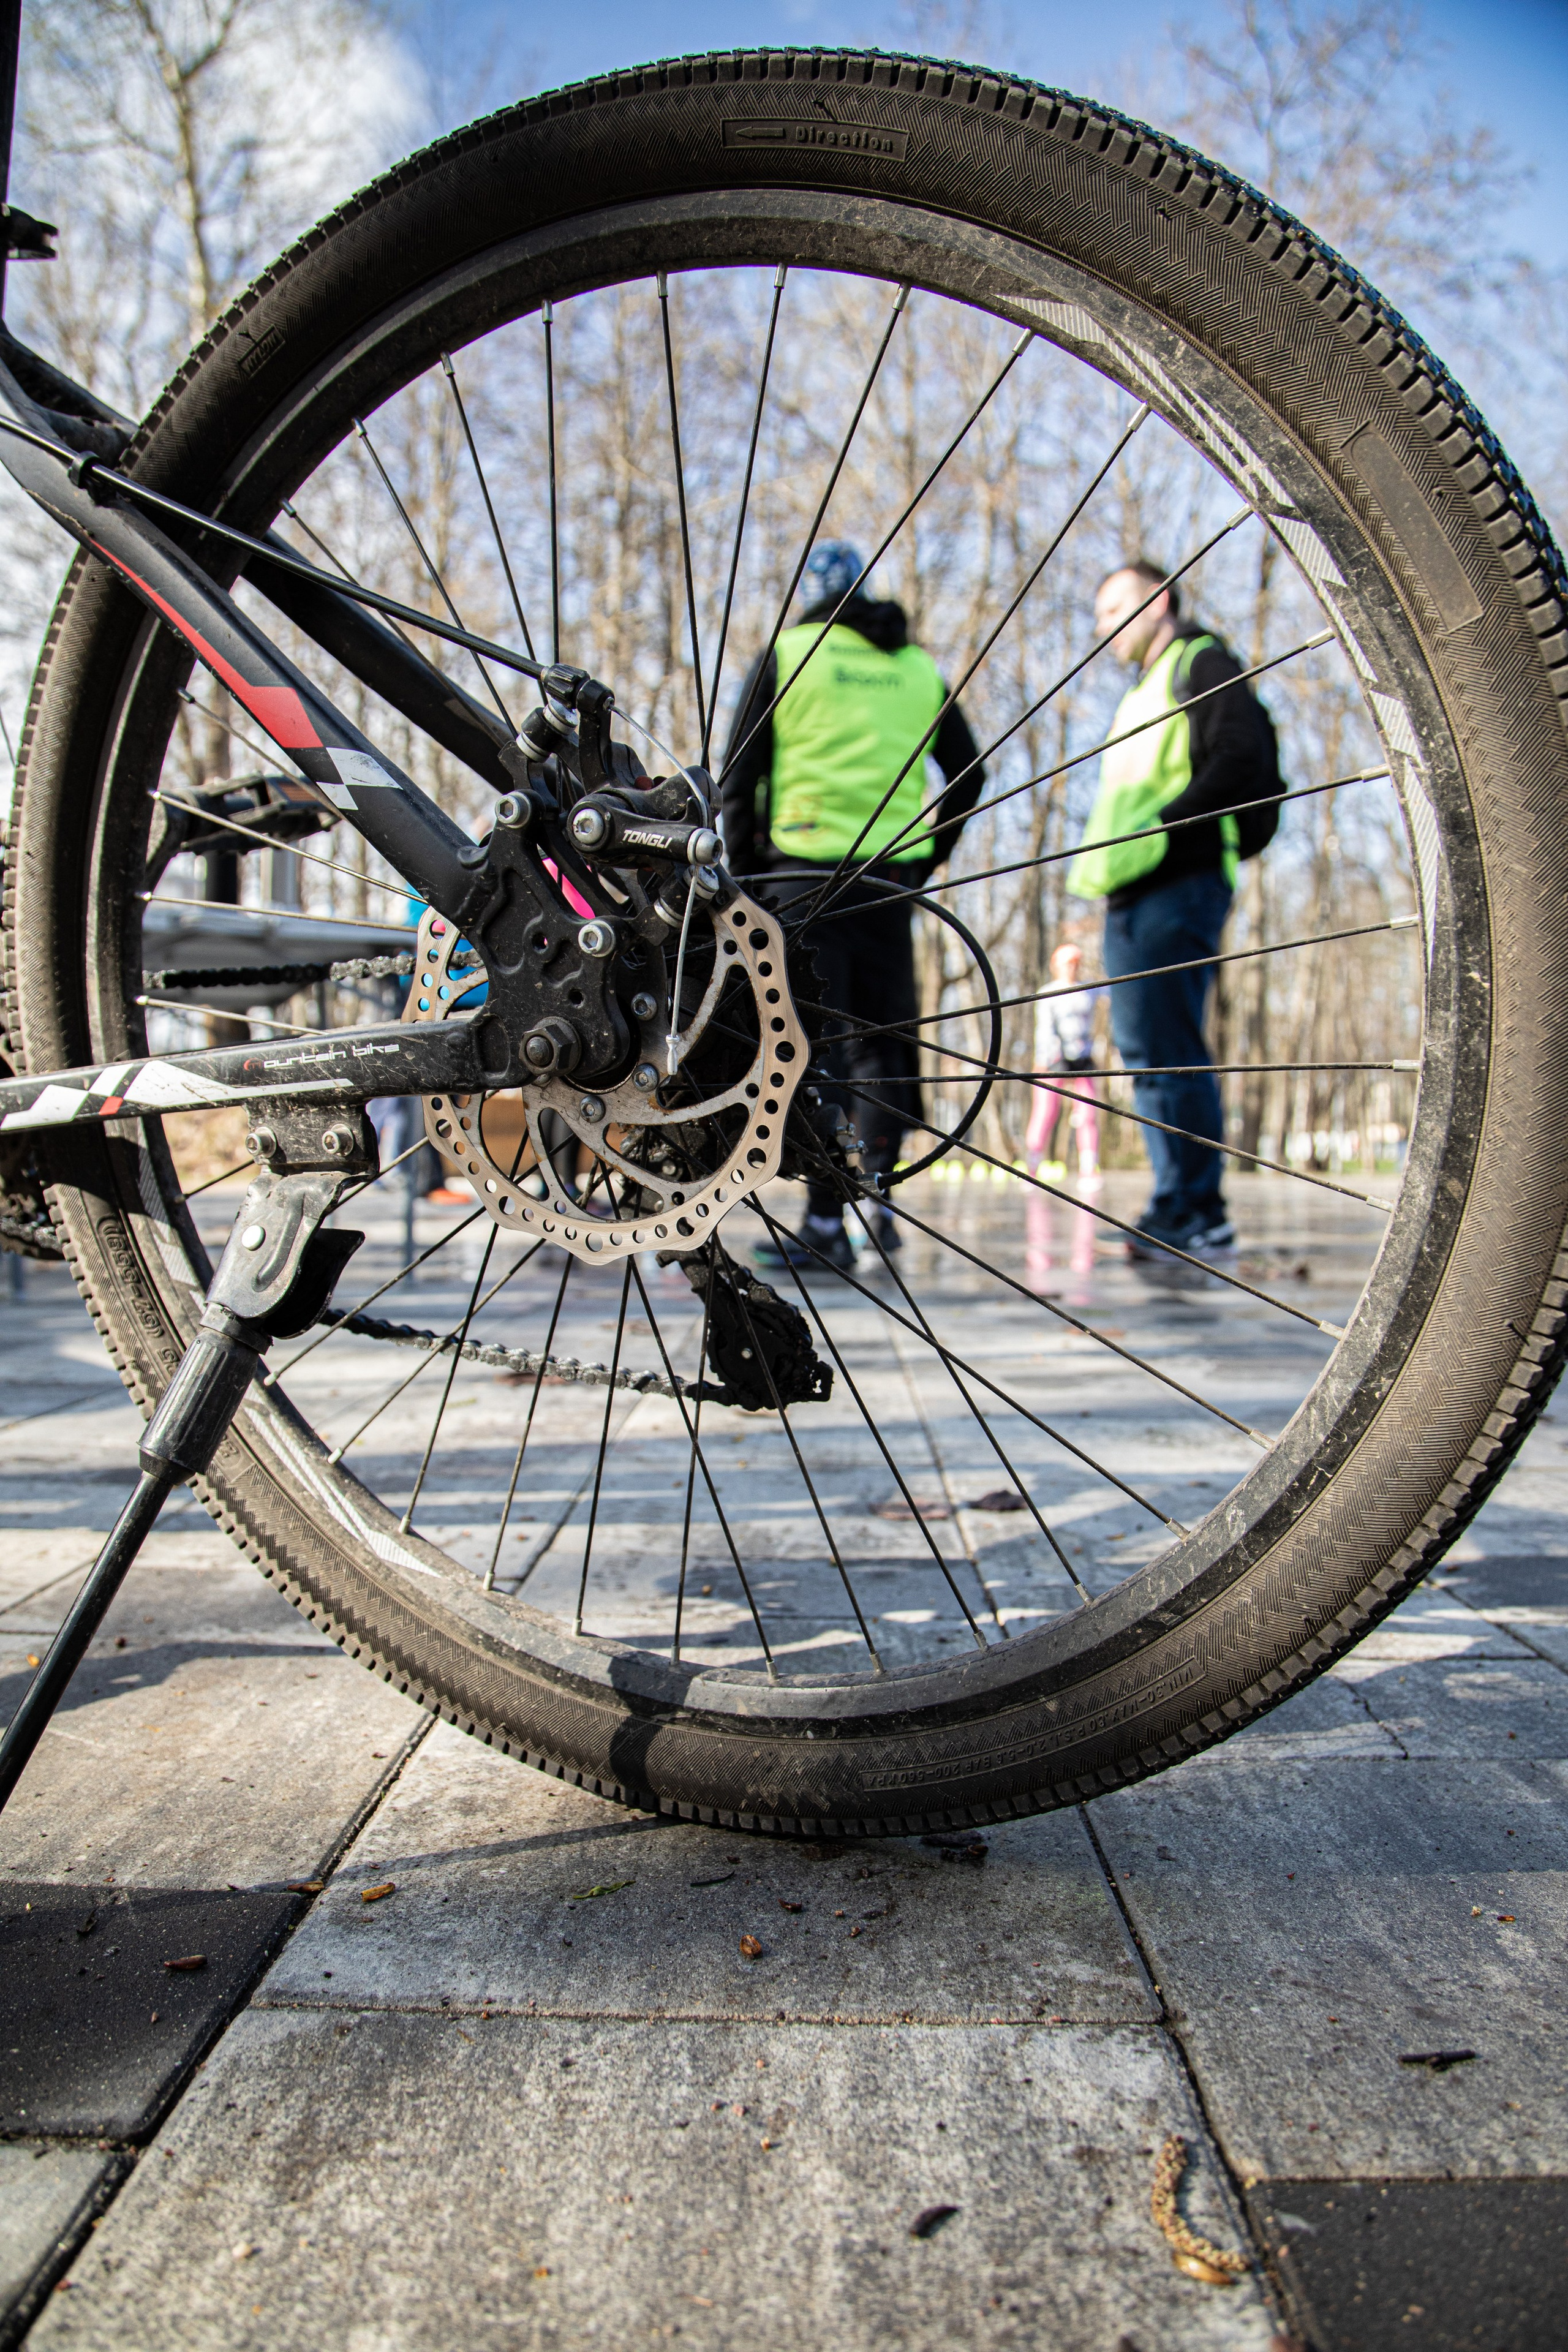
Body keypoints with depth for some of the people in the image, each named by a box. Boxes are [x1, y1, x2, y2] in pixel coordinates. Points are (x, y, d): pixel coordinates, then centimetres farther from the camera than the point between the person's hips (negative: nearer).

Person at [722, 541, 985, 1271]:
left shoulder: (786, 653, 4)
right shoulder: (919, 667, 15)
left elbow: (738, 778, 1)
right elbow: (969, 774, 15)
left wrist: (745, 874, 8)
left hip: (804, 871, -3)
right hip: (891, 879, 4)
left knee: (811, 1046, -3)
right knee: (883, 1037, 13)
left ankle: (825, 1225, -4)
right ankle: (877, 1199, 12)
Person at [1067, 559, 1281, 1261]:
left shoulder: (1201, 663, 0)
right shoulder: (1144, 694, 28)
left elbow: (1243, 760, -15)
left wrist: (1165, 822, -17)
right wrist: (1104, 850, 12)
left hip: (1177, 887, -10)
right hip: (1132, 895, 10)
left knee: (1171, 1053, -12)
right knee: (1147, 1053, 8)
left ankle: (1199, 1215, -9)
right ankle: (1179, 1206, 13)